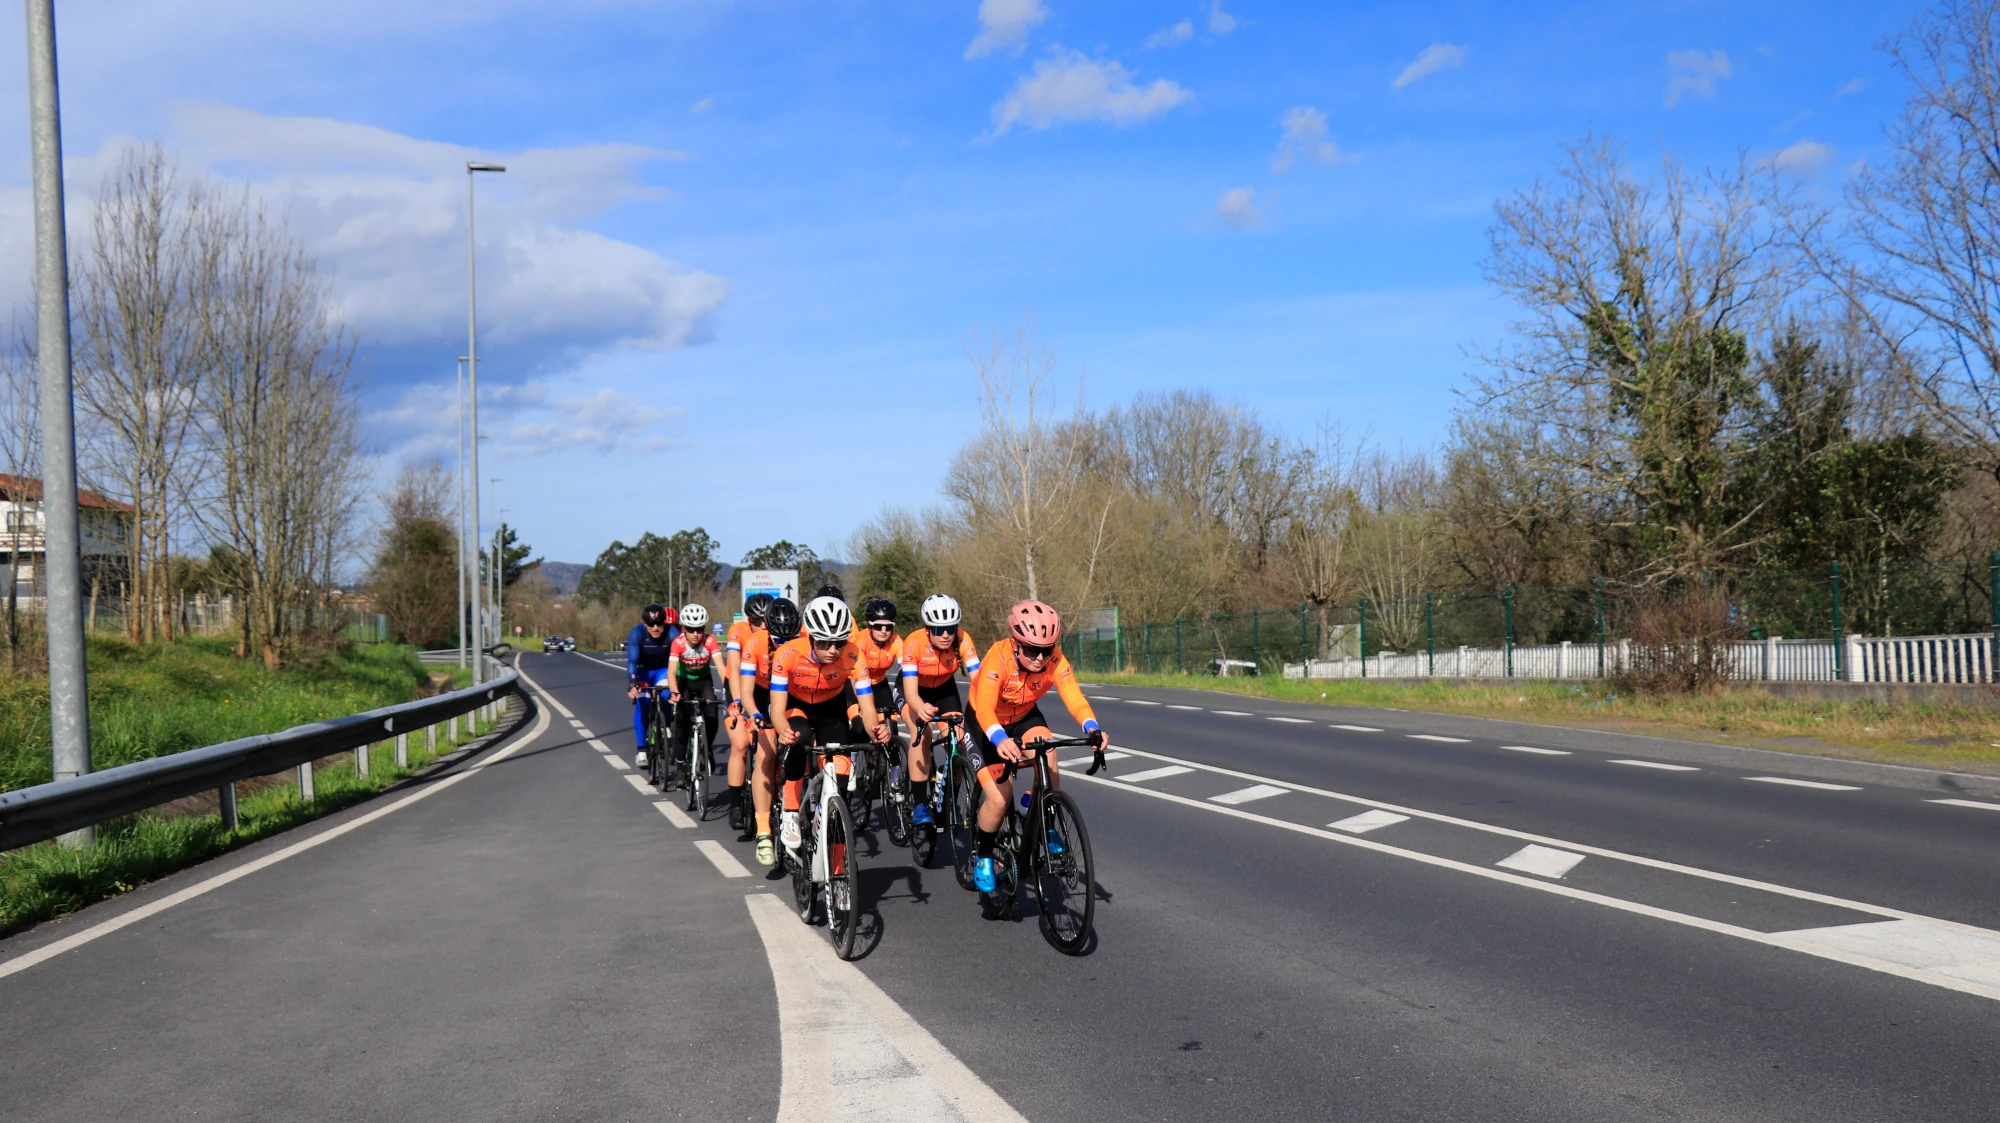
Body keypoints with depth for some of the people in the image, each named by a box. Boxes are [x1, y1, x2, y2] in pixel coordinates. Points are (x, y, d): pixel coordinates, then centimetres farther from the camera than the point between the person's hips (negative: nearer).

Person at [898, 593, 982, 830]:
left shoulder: (963, 640, -30)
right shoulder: (914, 643, -35)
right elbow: (910, 691, -40)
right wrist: (921, 708, -62)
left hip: (944, 688, 2)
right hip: (915, 688, -2)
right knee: (922, 732, -26)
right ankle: (918, 803, -18)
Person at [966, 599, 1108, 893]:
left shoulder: (1054, 659, -25)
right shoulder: (999, 656, -35)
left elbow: (1074, 697, -35)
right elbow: (984, 706, -45)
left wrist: (1093, 729, -55)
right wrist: (1000, 740, -64)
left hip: (1025, 717, 3)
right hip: (986, 723, -3)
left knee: (1047, 757, -29)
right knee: (999, 800, -14)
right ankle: (981, 855, 15)